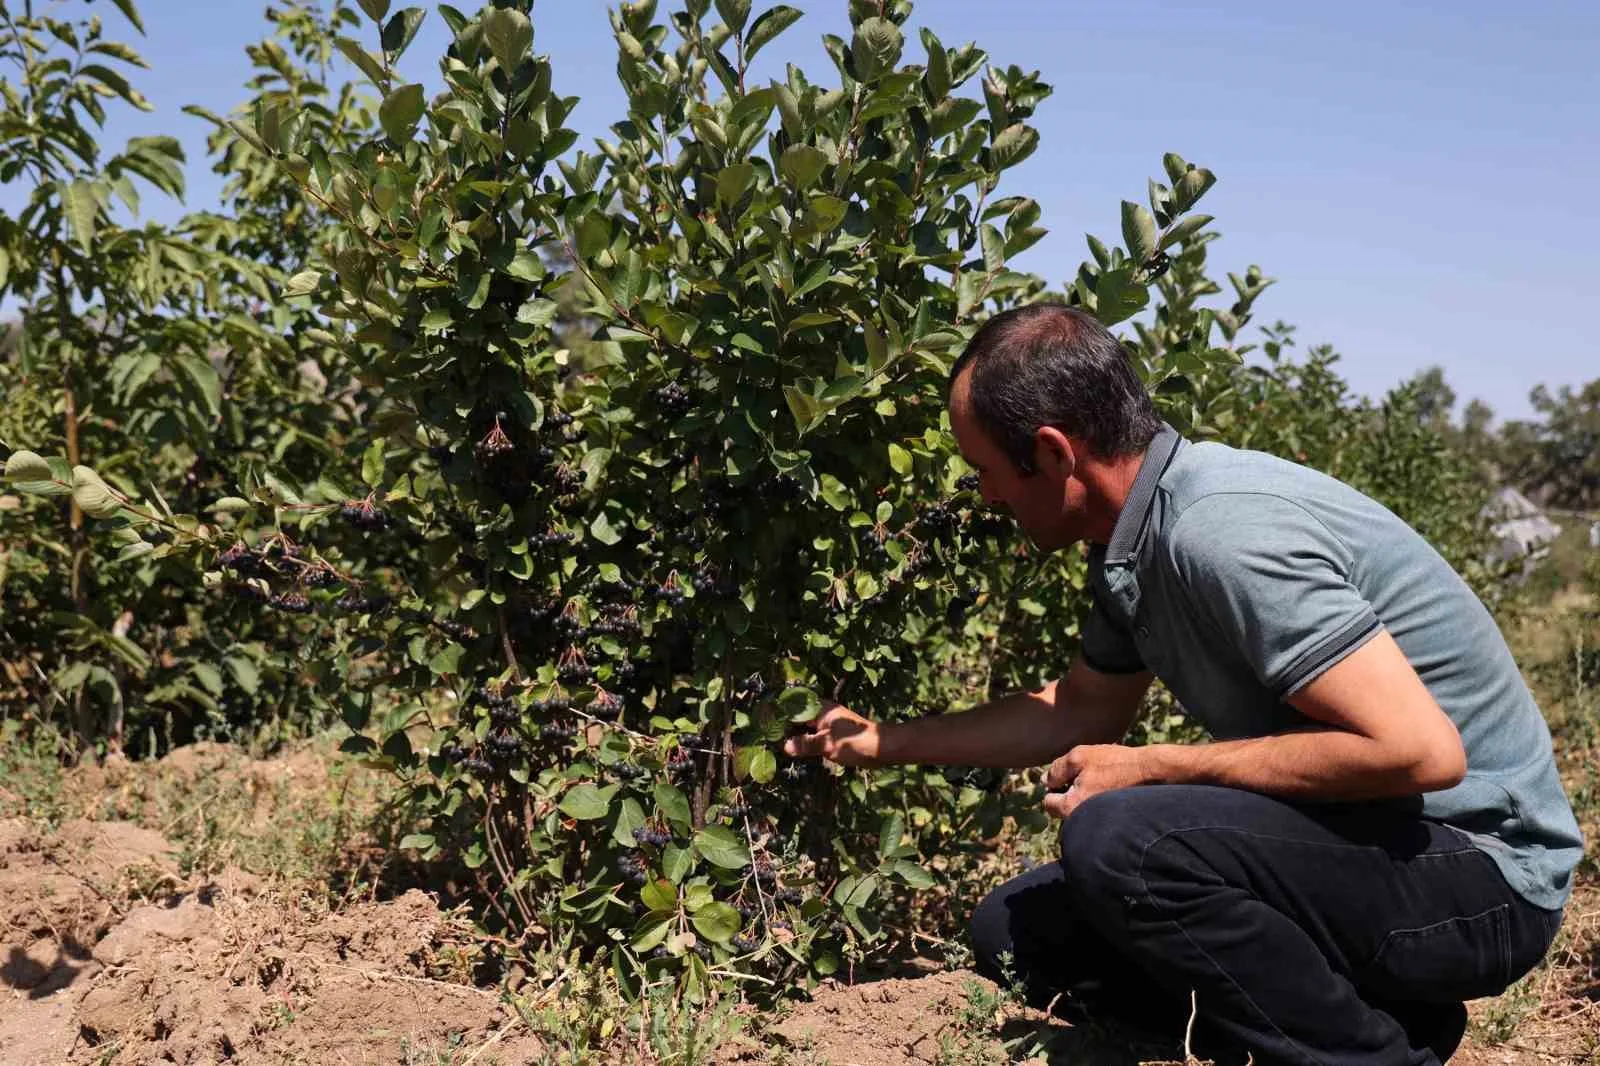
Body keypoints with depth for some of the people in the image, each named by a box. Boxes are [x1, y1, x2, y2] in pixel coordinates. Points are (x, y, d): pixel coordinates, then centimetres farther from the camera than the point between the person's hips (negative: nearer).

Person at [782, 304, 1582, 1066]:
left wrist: (1152, 769, -21)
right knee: (1015, 933, 7)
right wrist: (884, 741, 21)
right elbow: (1079, 712, 19)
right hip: (1347, 832, 9)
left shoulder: (1222, 531, -27)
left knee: (1120, 838, -32)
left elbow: (1420, 749, -30)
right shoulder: (1133, 546, 3)